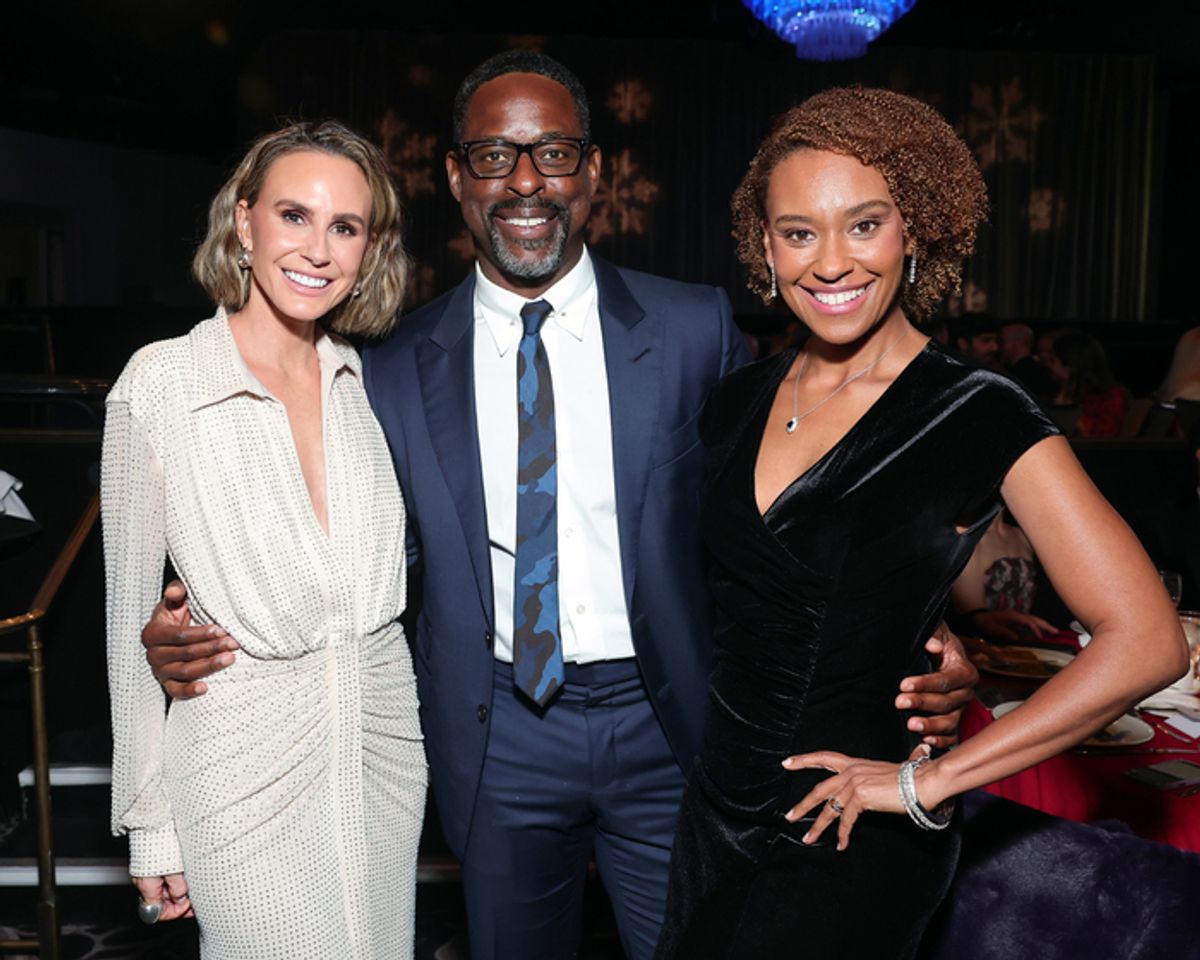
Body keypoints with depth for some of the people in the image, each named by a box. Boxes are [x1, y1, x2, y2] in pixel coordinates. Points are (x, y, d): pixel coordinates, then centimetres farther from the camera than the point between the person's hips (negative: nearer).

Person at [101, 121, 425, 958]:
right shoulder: (161, 383, -11)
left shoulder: (369, 378, 0)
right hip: (243, 761, -4)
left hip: (385, 739, 4)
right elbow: (132, 612, -6)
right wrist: (150, 823, -3)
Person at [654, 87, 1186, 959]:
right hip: (718, 811, 6)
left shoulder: (977, 415, -16)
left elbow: (1146, 643, -20)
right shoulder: (738, 403, 1)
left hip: (852, 847, -5)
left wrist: (927, 782, -18)